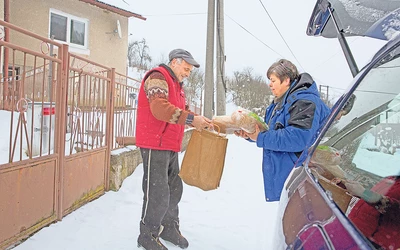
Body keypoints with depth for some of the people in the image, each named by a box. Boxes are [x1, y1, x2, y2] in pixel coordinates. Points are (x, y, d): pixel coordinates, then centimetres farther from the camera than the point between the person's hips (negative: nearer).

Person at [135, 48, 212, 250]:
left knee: (174, 190, 14)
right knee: (157, 193, -5)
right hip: (155, 146, -10)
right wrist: (190, 119, -29)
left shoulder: (176, 85, 22)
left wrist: (197, 122, 7)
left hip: (170, 147, 10)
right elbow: (159, 108, -26)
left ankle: (169, 228, 30)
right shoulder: (158, 77, -10)